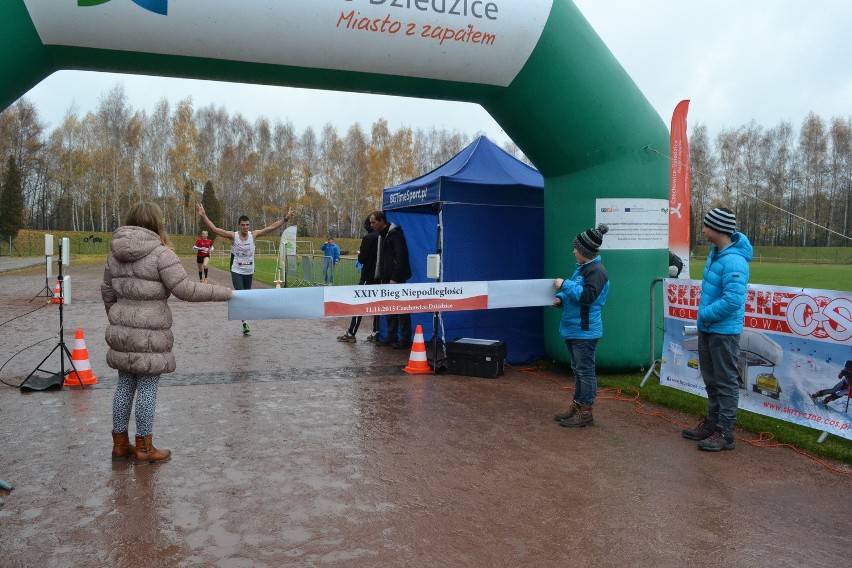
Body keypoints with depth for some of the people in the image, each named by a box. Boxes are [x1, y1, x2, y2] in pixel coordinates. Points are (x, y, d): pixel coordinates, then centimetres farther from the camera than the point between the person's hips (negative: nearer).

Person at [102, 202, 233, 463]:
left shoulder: (116, 253, 8)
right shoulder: (160, 253, -15)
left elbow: (107, 292, 17)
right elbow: (185, 289, -19)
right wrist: (223, 292, -10)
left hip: (122, 332, 7)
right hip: (149, 336, -7)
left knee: (124, 386, 15)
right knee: (147, 388, 3)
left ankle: (120, 443, 26)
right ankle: (144, 447, 13)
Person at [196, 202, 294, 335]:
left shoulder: (253, 235, -3)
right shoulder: (233, 236, -10)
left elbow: (271, 227, -1)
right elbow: (214, 229, -17)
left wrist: (286, 218, -3)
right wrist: (203, 216, -27)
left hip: (249, 272, 3)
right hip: (236, 272, -3)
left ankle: (244, 320, 27)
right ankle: (245, 322, -17)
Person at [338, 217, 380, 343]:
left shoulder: (368, 238, -13)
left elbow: (362, 259, -15)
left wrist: (359, 254, 6)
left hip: (368, 277, -6)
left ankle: (351, 334, 0)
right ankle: (376, 333, 13)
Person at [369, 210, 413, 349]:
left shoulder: (395, 235, -14)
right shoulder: (382, 235, 17)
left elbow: (400, 258, -20)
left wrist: (394, 278, -22)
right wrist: (380, 277, 15)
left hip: (396, 279, -10)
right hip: (386, 278, 10)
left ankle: (405, 339, 0)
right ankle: (392, 336, 20)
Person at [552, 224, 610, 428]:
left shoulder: (597, 271, -17)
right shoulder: (582, 268, 12)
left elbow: (587, 296, -27)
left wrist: (565, 285, -20)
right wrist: (560, 298, 4)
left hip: (585, 331, -10)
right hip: (572, 328, 10)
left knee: (585, 371, -2)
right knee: (578, 370, 17)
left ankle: (585, 412, 6)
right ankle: (577, 406, 28)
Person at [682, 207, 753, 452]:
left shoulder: (733, 261, -24)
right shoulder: (715, 252, 7)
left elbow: (732, 300, -29)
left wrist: (706, 315, -16)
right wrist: (704, 315, 8)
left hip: (724, 331, -10)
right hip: (708, 328, 10)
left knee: (726, 382, 2)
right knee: (711, 379, 20)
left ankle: (725, 433, 12)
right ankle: (713, 422, 34)